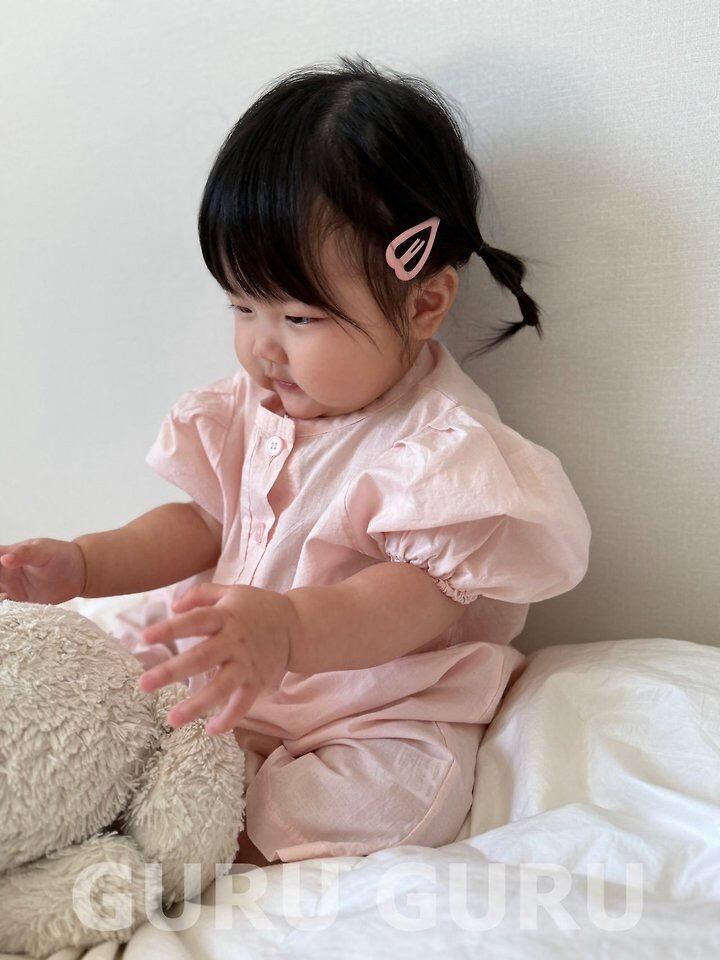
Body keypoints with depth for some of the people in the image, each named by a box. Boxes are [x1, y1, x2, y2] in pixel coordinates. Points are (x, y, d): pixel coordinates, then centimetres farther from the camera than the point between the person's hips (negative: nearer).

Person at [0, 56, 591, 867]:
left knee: (390, 799, -31)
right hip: (220, 671, 7)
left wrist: (291, 631, -48)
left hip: (376, 714, -6)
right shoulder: (253, 403, 3)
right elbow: (203, 523, 11)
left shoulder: (443, 442, -20)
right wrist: (82, 564, -4)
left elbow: (425, 595, -30)